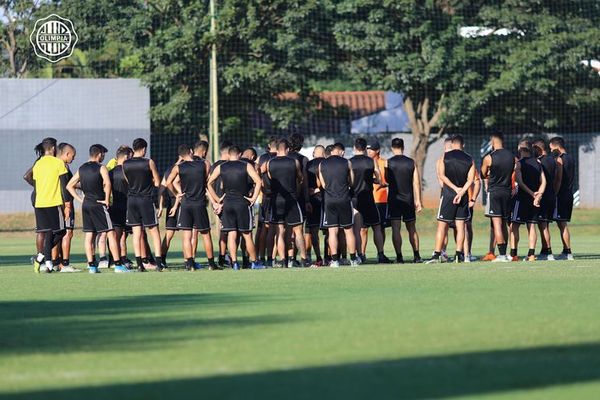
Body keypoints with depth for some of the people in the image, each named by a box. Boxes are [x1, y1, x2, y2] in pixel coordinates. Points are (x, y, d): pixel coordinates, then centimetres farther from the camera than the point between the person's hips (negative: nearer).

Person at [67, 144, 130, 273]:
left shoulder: (81, 169, 11)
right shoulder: (101, 168, -8)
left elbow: (69, 186, 11)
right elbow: (107, 183, -24)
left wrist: (80, 199, 10)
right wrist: (107, 200, -14)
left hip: (86, 204, 6)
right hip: (98, 204, -6)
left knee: (89, 236, 8)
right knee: (111, 234, -3)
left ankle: (91, 266, 5)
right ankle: (118, 265, -6)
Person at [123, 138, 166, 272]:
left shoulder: (125, 164, 2)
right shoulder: (149, 162, -8)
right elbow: (157, 183, -2)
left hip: (132, 199, 3)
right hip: (146, 199, -3)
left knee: (137, 233, 6)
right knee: (154, 232, 3)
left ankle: (139, 264, 1)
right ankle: (159, 263, -3)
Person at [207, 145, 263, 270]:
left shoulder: (220, 167, 4)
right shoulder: (246, 166, -2)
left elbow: (209, 183, 2)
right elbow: (258, 181, -13)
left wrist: (217, 199, 7)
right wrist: (254, 198, -6)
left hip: (227, 203, 2)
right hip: (242, 203, -2)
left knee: (231, 234, 3)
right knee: (247, 235, 6)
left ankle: (234, 262, -3)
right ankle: (254, 262, 13)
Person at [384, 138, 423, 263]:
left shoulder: (388, 162, -4)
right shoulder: (411, 162, 1)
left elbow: (387, 180, 7)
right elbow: (416, 182, 1)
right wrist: (418, 201, 4)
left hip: (394, 199, -2)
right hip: (409, 200, 2)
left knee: (396, 229, -2)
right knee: (412, 228, 13)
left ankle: (399, 256, -9)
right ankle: (416, 255, 10)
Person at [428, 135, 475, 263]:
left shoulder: (445, 156, 0)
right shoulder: (469, 159, 5)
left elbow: (442, 175, -7)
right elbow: (470, 179, -5)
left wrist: (455, 188, -9)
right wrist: (461, 192, -12)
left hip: (448, 194, -2)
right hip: (463, 196, 2)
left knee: (442, 225, 1)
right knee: (460, 225, 6)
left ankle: (437, 254, -5)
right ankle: (459, 254, 1)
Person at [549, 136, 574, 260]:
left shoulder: (559, 159, -10)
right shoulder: (571, 159, 15)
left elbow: (558, 180, -15)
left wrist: (553, 194, -14)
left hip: (561, 195, -8)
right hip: (569, 195, 8)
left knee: (562, 224, -8)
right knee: (564, 224, 12)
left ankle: (567, 252, -12)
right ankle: (566, 251, 12)